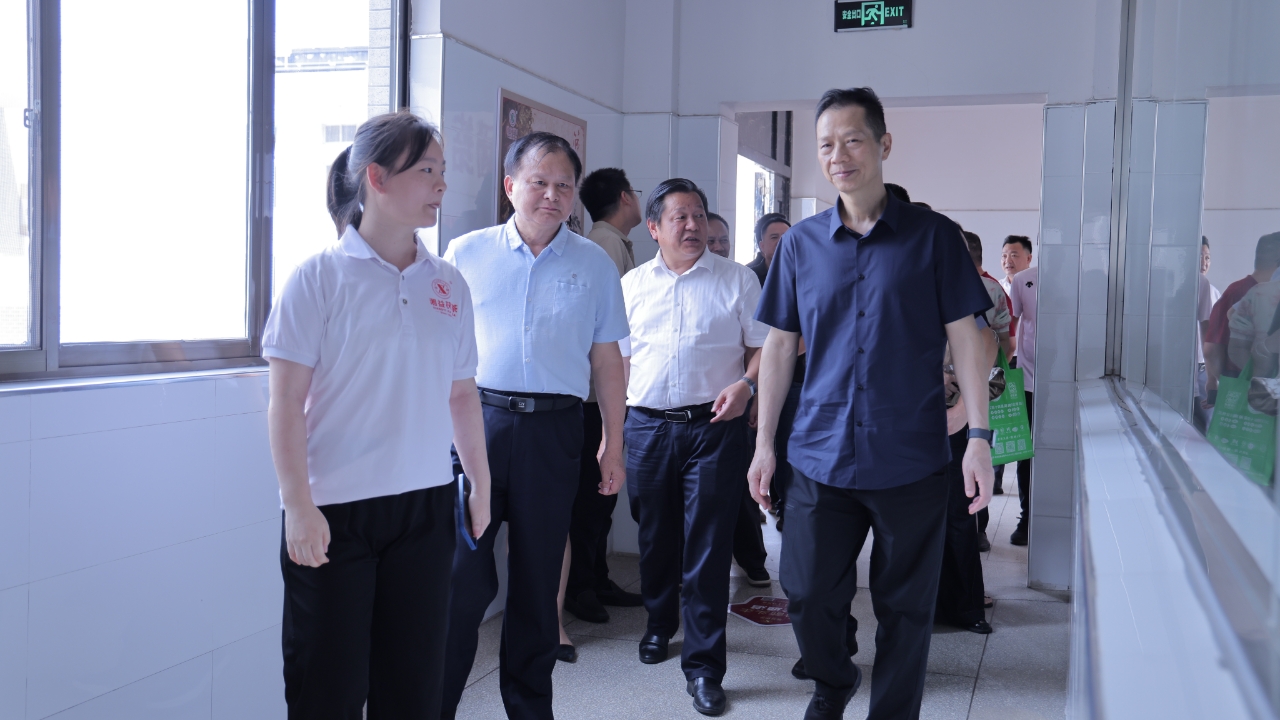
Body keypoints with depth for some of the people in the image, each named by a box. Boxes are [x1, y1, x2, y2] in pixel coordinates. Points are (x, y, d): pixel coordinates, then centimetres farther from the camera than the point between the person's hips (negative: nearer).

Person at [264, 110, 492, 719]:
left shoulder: (448, 284, 7)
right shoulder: (321, 277, -6)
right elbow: (286, 402, -8)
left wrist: (480, 485, 15)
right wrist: (297, 505, -13)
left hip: (426, 507, 4)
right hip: (335, 510, -4)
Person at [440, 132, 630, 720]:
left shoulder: (594, 264, 9)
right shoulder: (466, 253, 7)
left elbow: (607, 360, 11)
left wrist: (613, 444, 9)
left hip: (554, 430, 1)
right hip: (476, 420, -1)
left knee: (537, 581, 10)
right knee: (462, 576, -4)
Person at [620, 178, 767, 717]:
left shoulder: (737, 280, 4)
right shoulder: (633, 284, 12)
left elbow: (765, 345, 3)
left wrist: (746, 384, -17)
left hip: (713, 426, -3)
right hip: (647, 425, 3)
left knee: (707, 546, -4)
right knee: (656, 537, 15)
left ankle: (703, 667, 3)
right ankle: (660, 624, 39)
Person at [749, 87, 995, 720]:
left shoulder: (932, 236, -1)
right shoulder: (801, 243, 6)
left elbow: (965, 339, -1)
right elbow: (779, 345, 9)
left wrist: (979, 437, -9)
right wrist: (764, 442, 6)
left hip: (911, 460, -2)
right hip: (820, 455, 2)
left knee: (905, 608, 8)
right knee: (807, 597, 7)